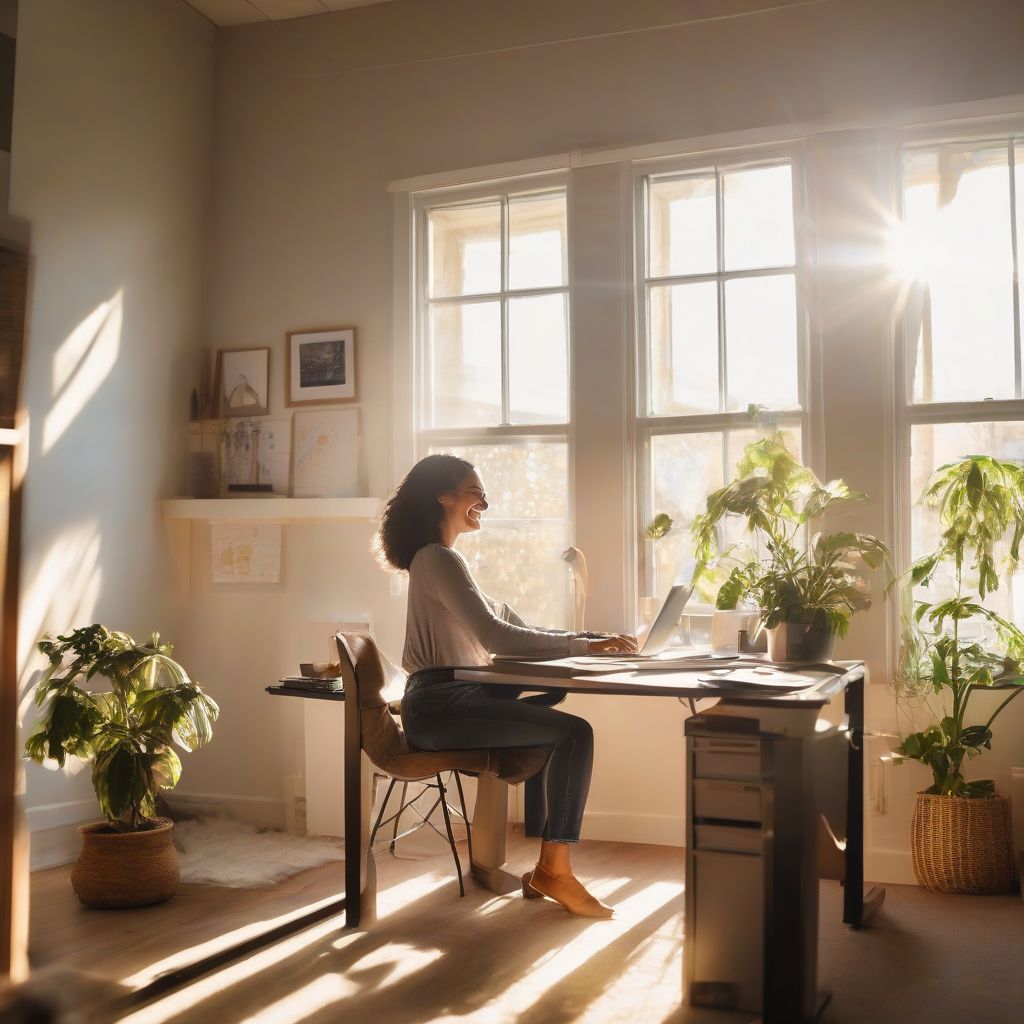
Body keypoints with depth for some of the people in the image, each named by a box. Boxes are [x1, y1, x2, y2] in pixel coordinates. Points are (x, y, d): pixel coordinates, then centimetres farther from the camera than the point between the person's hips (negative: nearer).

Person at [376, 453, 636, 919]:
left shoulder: (437, 559, 22)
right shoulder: (439, 559, -10)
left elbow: (515, 625, 19)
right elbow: (496, 637, -22)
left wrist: (590, 639, 8)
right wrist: (585, 644, -18)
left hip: (450, 702, 10)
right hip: (439, 706, -10)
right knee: (575, 733, -15)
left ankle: (547, 867, 3)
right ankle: (554, 870, -10)